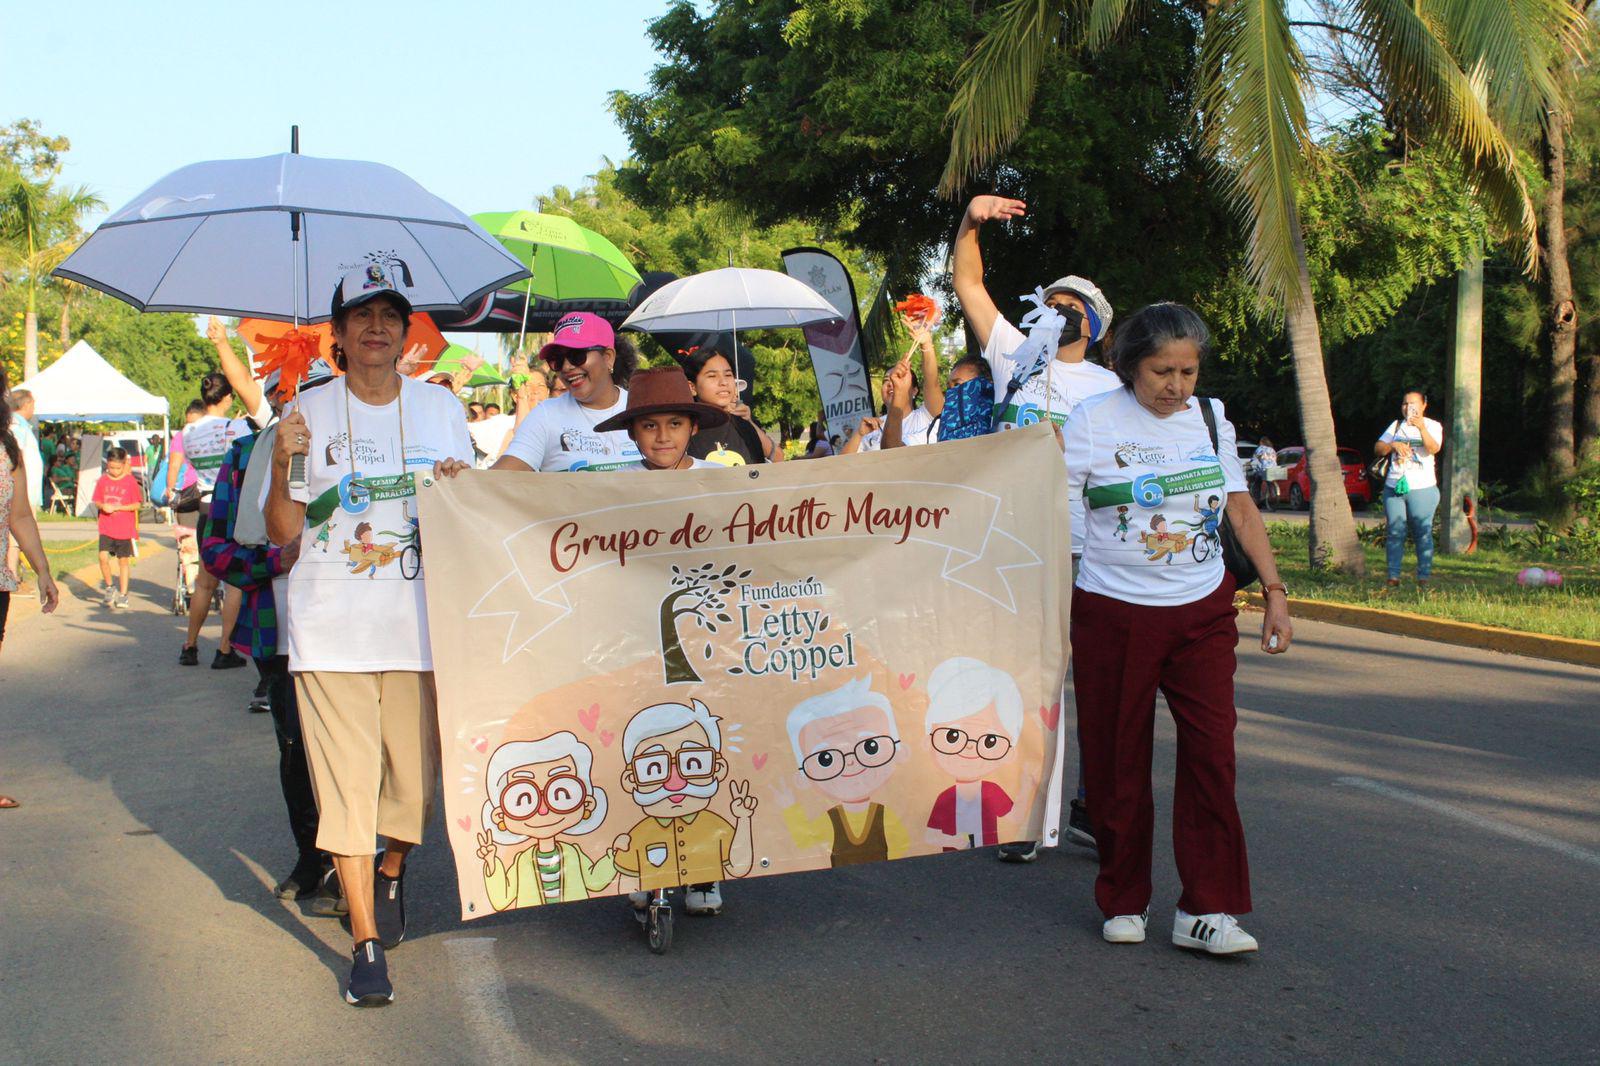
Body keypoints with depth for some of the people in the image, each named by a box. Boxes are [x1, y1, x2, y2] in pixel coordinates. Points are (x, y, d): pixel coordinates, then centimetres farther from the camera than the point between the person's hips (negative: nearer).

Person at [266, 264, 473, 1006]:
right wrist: (282, 464, -14)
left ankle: (392, 870, 37)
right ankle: (366, 943, 5)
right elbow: (280, 532, 3)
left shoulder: (440, 408, 10)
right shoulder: (310, 415, 4)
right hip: (330, 628, -1)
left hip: (421, 619, 2)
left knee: (415, 773, 4)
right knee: (346, 781, -4)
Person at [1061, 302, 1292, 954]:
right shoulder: (1094, 421, -4)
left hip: (1202, 611, 3)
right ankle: (1124, 902, 19)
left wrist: (1275, 592, 9)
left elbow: (1242, 510, 14)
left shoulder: (1211, 420, 7)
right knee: (1116, 760, 3)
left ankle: (1205, 910, 2)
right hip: (1112, 612, -2)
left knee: (1211, 753, -5)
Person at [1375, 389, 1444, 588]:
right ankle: (1393, 576, 2)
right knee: (1394, 533, 0)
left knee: (1422, 533, -4)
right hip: (1394, 487, 3)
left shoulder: (1432, 426, 4)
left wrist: (1422, 428, -31)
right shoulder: (1397, 425, 16)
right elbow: (1378, 448, 7)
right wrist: (1393, 445, -13)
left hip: (1422, 489, -3)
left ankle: (1424, 576, 0)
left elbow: (1434, 449, -16)